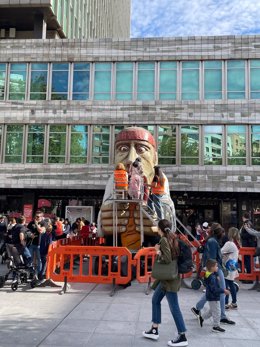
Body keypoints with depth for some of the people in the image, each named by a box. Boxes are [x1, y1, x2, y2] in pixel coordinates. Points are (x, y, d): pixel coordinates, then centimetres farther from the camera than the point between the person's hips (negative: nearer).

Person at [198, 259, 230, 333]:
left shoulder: (208, 274, 3)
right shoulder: (212, 278, -27)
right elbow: (214, 289, -29)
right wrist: (223, 291, -23)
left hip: (211, 297, 10)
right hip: (214, 297, -10)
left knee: (212, 310, 25)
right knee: (216, 312, 2)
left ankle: (202, 317, 36)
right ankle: (216, 326, 13)